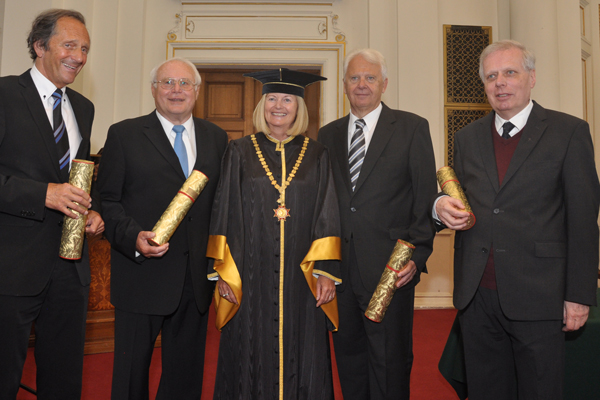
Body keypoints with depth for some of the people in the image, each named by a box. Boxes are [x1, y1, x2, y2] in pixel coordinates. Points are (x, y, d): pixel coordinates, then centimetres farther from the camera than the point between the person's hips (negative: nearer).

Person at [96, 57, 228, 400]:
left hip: (198, 277, 3)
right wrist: (133, 237, -19)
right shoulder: (123, 134, 1)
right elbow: (107, 200, -3)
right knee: (132, 371, 11)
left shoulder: (217, 138, 10)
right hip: (142, 275, -3)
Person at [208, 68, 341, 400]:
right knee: (251, 356, 7)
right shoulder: (239, 153, 5)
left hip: (301, 281, 1)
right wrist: (223, 273, -4)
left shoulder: (316, 156, 6)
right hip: (250, 279, 0)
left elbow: (327, 218, 3)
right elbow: (224, 215, 2)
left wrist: (326, 273, -5)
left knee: (300, 357, 8)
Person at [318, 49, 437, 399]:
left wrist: (416, 255, -12)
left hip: (389, 269, -4)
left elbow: (426, 197, -3)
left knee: (389, 363, 5)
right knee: (348, 354, 16)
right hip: (339, 268, 4)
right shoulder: (328, 134, 12)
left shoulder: (412, 128, 1)